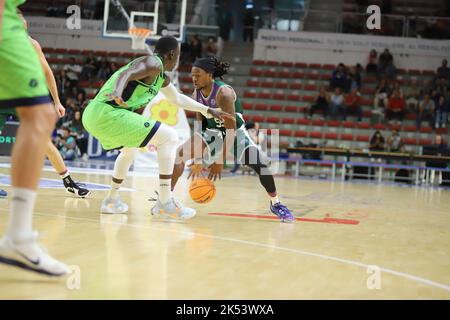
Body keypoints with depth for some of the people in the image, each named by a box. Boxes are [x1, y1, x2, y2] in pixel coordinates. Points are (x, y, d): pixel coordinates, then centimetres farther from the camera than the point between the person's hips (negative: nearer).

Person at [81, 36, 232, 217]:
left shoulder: (161, 76, 26)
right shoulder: (153, 63, -5)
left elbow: (177, 99, 42)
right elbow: (126, 74, -24)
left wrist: (207, 111, 44)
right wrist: (117, 92, -44)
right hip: (108, 113, -11)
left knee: (129, 150, 36)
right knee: (169, 137, -8)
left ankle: (112, 201, 36)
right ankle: (164, 203, -9)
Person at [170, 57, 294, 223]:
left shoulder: (223, 93, -31)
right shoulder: (196, 95, -11)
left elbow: (230, 129, -32)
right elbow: (200, 126, -1)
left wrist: (220, 160, -35)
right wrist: (198, 160, -5)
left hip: (236, 132, -5)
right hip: (213, 132, 5)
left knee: (259, 161, -25)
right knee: (179, 154, -12)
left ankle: (275, 204, -6)